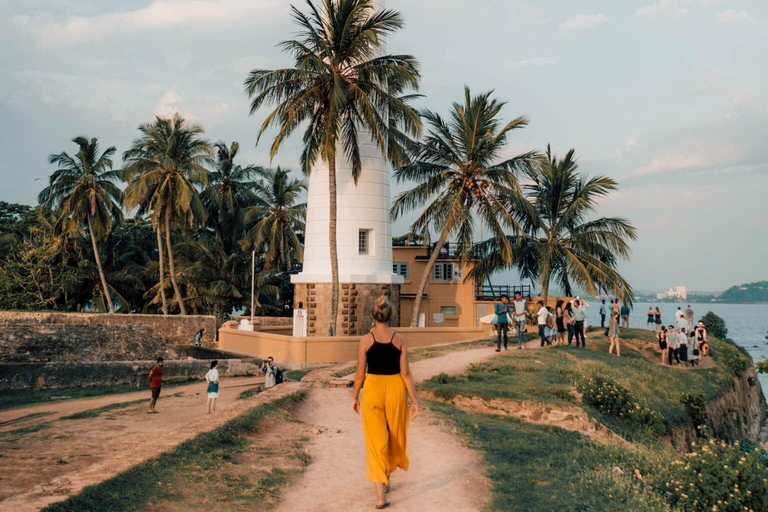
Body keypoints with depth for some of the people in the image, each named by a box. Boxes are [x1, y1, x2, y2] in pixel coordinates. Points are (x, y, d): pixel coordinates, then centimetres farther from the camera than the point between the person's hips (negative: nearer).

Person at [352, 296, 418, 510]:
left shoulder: (366, 340, -8)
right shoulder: (399, 339, -6)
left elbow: (360, 373, -5)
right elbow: (405, 373, -6)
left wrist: (355, 397, 9)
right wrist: (414, 400, 1)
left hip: (372, 390, -1)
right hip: (395, 390, 1)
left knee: (376, 441, 2)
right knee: (394, 437, 21)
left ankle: (380, 495, -6)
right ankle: (385, 480, 39)